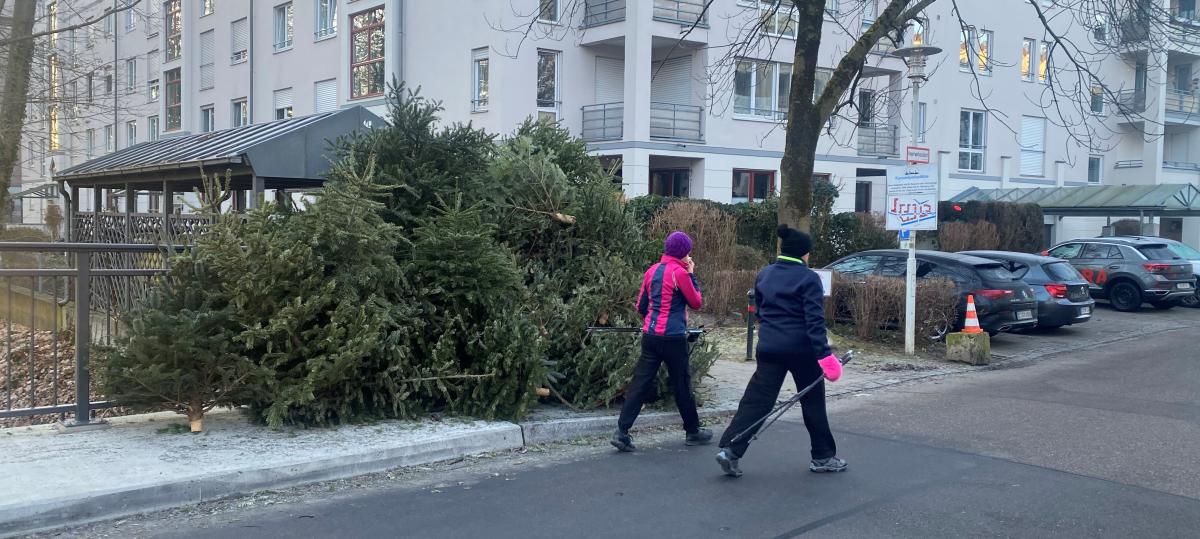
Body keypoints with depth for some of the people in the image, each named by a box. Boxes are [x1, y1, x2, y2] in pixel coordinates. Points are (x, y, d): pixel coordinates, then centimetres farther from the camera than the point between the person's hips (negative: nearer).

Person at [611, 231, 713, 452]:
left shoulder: (652, 271, 10)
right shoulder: (680, 272, -10)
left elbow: (641, 307, 15)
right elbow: (696, 302, -1)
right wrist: (691, 274, 4)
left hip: (650, 335, 6)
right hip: (673, 338, -6)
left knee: (640, 383, 3)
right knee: (682, 385, 8)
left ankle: (622, 432, -5)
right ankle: (693, 432, 23)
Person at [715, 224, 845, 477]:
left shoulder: (764, 275, 9)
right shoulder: (808, 278, -9)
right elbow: (815, 321, -17)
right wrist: (824, 355, -19)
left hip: (769, 348, 5)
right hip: (801, 349, -4)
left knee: (757, 400, 3)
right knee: (813, 402, 11)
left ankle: (730, 449, -8)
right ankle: (823, 457, 22)